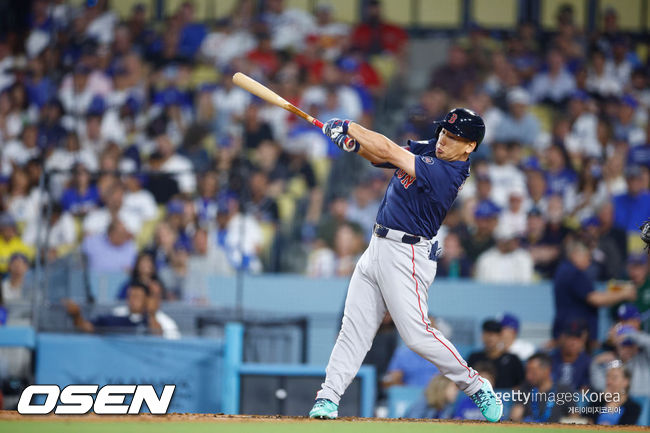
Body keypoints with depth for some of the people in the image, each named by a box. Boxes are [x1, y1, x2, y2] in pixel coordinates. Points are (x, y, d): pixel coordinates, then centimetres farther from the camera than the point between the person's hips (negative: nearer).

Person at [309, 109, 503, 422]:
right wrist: (353, 143, -16)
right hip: (377, 248, 8)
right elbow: (381, 156, 7)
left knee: (416, 333, -11)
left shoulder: (446, 173, -19)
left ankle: (476, 387, 4)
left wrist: (348, 126, -14)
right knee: (354, 326, 3)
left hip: (407, 255, -8)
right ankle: (328, 397, 4)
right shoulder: (426, 149, 8)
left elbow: (390, 152, -21)